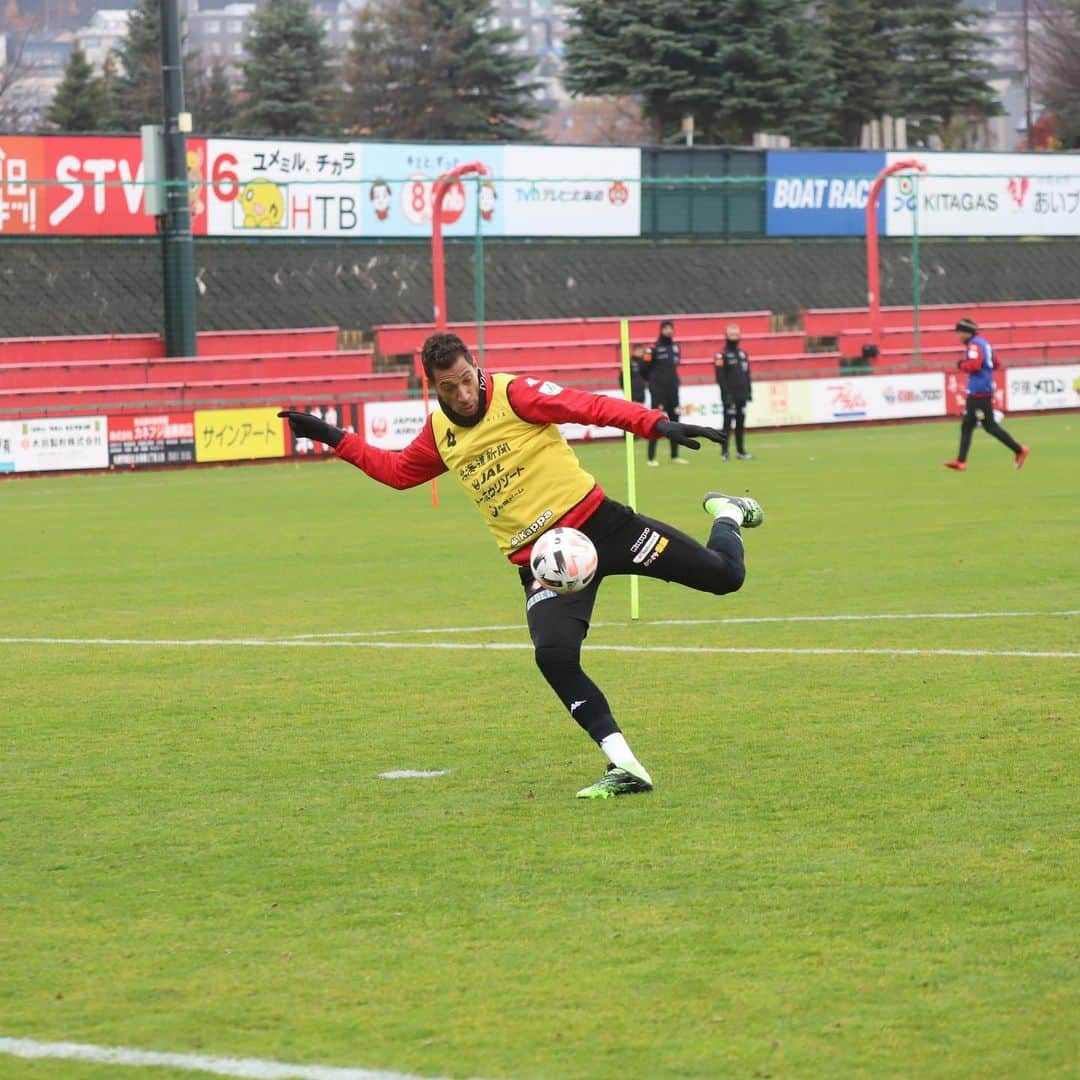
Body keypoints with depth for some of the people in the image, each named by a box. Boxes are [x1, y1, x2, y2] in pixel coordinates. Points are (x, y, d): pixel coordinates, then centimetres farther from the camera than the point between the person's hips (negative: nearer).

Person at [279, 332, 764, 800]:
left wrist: (657, 424, -33)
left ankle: (726, 514, 31)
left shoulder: (514, 395, -11)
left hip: (597, 521, -4)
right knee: (553, 656, -23)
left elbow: (590, 406, -21)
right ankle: (625, 768, -16)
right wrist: (334, 439, 19)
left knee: (724, 575, -7)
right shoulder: (439, 432, 7)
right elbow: (398, 470, 25)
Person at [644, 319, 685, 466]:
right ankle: (651, 458, -6)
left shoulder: (676, 347, 11)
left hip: (673, 388, 6)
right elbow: (646, 368, -6)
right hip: (658, 390, -6)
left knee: (674, 421, 9)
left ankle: (675, 456, 16)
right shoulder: (655, 347, -7)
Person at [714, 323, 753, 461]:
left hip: (742, 395, 7)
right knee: (728, 423, -6)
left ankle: (741, 450, 13)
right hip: (729, 396, -7)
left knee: (741, 422, 9)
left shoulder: (743, 353, 15)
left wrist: (749, 391, 14)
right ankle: (724, 452, -3)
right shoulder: (722, 355, -7)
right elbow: (720, 377, -12)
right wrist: (726, 394, -18)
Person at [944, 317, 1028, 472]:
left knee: (990, 426, -6)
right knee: (966, 425, 9)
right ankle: (961, 460, 9)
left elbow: (973, 366, -28)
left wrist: (961, 365, -10)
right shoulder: (983, 342, 16)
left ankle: (1019, 450, -2)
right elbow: (995, 364, 23)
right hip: (975, 392, 10)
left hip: (980, 392, -10)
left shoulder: (974, 345, -14)